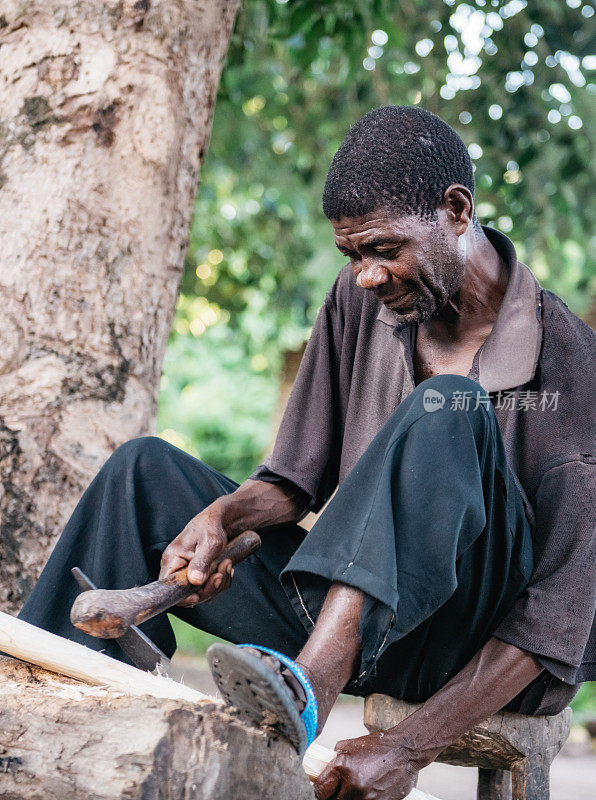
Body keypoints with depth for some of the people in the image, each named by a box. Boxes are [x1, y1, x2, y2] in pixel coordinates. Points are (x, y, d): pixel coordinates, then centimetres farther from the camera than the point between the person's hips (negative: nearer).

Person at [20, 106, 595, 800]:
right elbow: (297, 478, 9)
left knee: (447, 411, -31)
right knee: (145, 471, -3)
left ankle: (309, 686, -44)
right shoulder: (358, 301, 4)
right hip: (345, 618, 6)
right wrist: (220, 516, -15)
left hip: (477, 658, -6)